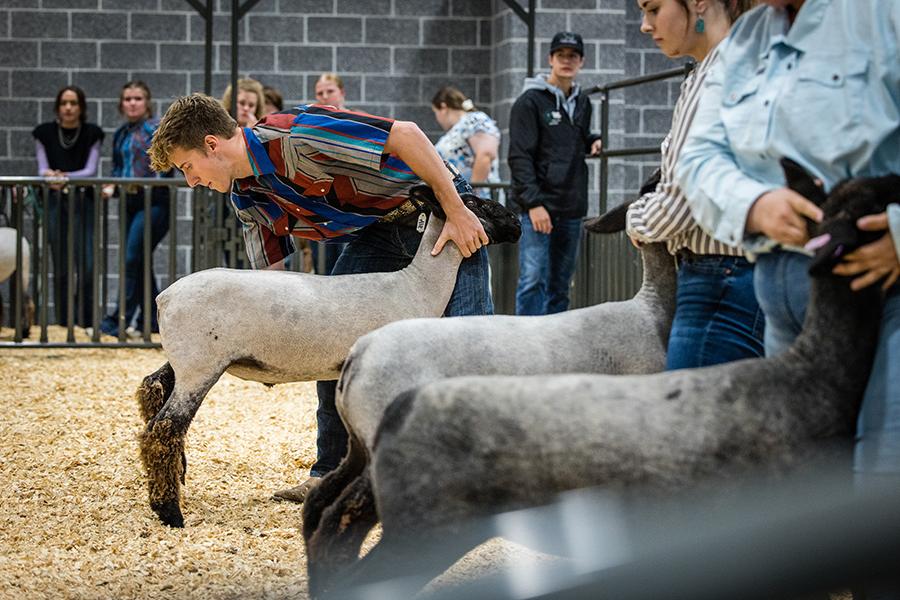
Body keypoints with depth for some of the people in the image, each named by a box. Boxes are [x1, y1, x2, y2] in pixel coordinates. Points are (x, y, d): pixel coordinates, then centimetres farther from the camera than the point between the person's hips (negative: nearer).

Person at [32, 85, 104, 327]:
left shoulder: (92, 134, 1)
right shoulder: (44, 133, 4)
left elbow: (90, 170, -7)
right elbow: (42, 169, -1)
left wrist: (65, 177, -25)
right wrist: (50, 176, -25)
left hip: (83, 201, -1)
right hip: (55, 202, 1)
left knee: (86, 267, -11)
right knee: (61, 268, 1)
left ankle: (86, 323, -3)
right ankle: (64, 324, 7)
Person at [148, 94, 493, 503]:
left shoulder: (294, 135, -29)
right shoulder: (247, 198, 1)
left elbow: (406, 134, -31)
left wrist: (456, 212, -29)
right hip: (379, 231, 8)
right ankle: (332, 472, 4)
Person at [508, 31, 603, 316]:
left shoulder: (582, 103, 16)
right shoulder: (530, 102, -4)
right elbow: (520, 157, -10)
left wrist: (592, 142, 7)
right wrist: (533, 203, -18)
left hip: (572, 208, 6)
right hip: (538, 206, -6)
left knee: (560, 286, 8)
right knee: (534, 279, -12)